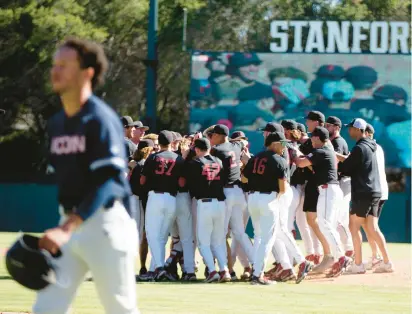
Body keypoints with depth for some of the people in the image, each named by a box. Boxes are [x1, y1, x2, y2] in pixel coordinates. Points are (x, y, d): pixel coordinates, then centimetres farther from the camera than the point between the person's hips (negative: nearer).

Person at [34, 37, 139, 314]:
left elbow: (107, 182, -20)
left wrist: (67, 228, -28)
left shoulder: (101, 119, -12)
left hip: (106, 221, -7)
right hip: (70, 222, 7)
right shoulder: (57, 124, 12)